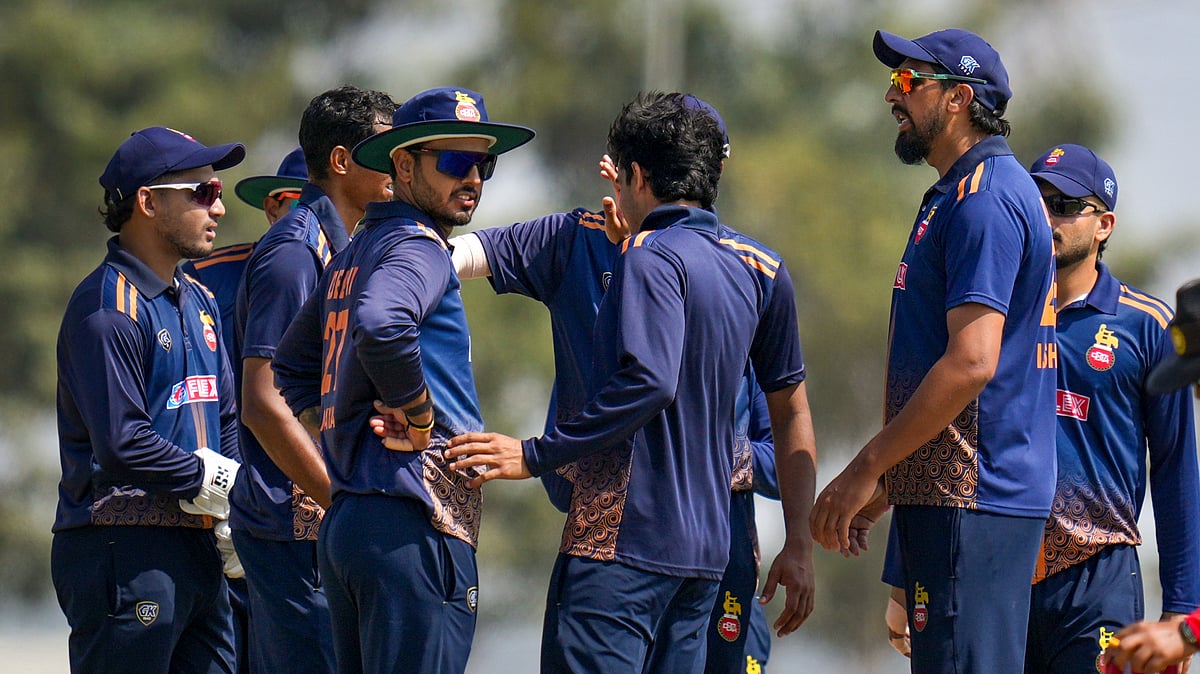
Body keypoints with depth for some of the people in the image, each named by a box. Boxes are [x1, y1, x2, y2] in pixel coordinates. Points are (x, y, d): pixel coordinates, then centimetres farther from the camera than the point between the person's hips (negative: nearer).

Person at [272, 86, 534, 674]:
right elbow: (380, 326, -31)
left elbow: (292, 366, 31)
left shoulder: (352, 257, 20)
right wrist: (420, 417, -16)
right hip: (411, 526, -10)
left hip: (342, 520, 10)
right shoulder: (418, 248, -9)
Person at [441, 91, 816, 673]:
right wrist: (799, 545, 19)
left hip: (624, 540, -8)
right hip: (706, 549, 8)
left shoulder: (652, 256, -9)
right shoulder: (761, 269, 15)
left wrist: (537, 456, -18)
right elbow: (791, 412, 17)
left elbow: (648, 383, -23)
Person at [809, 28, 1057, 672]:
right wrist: (885, 484, 21)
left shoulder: (984, 198, -13)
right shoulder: (959, 195, 21)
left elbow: (971, 363, -22)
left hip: (969, 499, -11)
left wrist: (867, 468, -17)